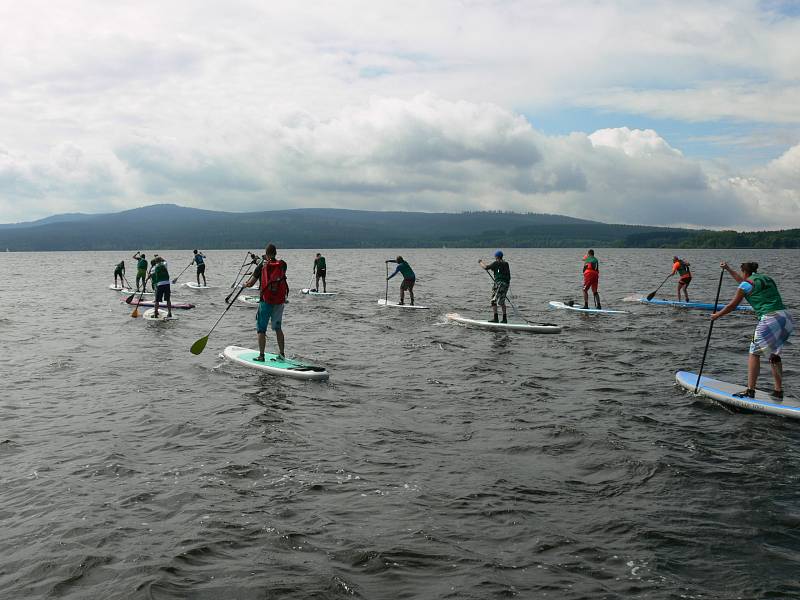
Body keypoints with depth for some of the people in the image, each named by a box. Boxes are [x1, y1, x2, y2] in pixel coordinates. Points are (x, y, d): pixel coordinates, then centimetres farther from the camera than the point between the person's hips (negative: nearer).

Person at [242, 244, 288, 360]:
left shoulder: (261, 266, -7)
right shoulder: (282, 265, 1)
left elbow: (250, 284, -6)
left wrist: (244, 285, 15)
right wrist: (268, 261, 37)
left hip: (266, 301, -3)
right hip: (280, 301, 3)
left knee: (261, 329, 5)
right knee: (278, 327, 16)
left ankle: (261, 356, 3)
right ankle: (282, 354, 15)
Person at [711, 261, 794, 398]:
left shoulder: (746, 285, 2)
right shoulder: (767, 279, 24)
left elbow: (732, 306, 9)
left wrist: (716, 315, 24)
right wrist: (728, 269, 50)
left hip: (770, 319, -8)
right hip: (787, 317, 8)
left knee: (754, 353, 2)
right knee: (774, 354, 18)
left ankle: (750, 390, -2)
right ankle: (779, 391, 18)